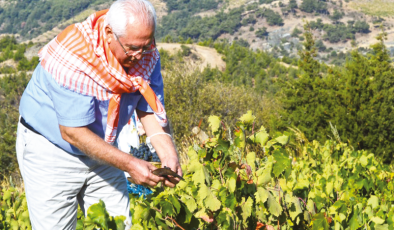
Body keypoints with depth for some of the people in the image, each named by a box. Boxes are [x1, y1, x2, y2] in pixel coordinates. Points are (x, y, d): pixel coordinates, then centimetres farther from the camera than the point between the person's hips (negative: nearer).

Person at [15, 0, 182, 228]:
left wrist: (168, 153, -23)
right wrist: (129, 164, -33)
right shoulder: (72, 59, -32)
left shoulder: (145, 54, -13)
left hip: (100, 148, 6)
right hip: (50, 150, -5)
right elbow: (73, 133, -30)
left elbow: (151, 108, -6)